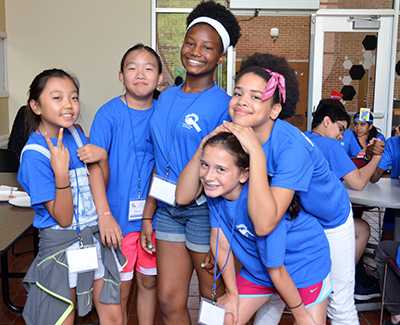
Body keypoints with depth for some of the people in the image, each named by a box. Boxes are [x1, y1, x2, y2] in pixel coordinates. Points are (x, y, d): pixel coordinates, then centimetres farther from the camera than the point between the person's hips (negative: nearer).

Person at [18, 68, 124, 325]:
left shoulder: (75, 132, 1)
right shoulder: (35, 154, -18)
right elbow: (63, 219, -19)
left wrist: (105, 214, -24)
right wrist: (61, 172, -32)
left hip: (96, 236, 6)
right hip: (62, 243, -5)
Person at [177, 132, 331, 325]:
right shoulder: (214, 189, -20)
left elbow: (276, 269, -25)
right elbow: (221, 243, -10)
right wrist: (232, 293, -2)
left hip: (304, 264, -5)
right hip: (258, 267, 5)